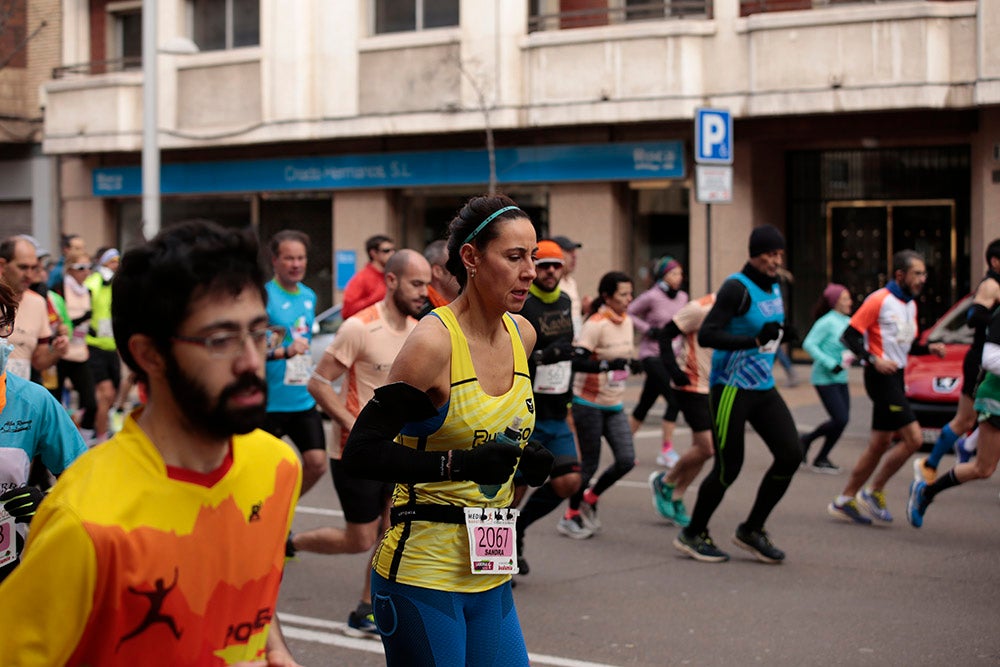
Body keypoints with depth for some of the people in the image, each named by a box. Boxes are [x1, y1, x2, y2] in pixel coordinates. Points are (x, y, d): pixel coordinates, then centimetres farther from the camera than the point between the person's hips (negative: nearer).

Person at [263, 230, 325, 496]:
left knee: (317, 464, 1)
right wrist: (284, 351, -30)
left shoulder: (309, 296, 10)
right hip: (270, 402, -6)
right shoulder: (264, 296, -13)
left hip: (304, 401, 6)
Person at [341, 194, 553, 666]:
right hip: (423, 573, -7)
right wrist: (460, 463, -25)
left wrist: (527, 459, 5)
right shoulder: (433, 342, -15)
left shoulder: (521, 335, 7)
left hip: (489, 576, 7)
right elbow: (360, 454, -19)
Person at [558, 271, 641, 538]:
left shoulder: (626, 321, 6)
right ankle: (570, 516, 20)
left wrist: (633, 363, 2)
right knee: (589, 463, 0)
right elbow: (577, 362, -27)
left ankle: (589, 499, 20)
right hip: (589, 404, -7)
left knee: (627, 460, -3)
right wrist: (608, 365, -37)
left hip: (614, 405, 7)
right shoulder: (596, 324, -18)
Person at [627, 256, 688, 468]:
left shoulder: (682, 297, 8)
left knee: (645, 403, 12)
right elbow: (629, 313, -7)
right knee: (674, 399, -16)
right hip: (653, 355, -7)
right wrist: (647, 329, -15)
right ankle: (666, 450, -8)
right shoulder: (652, 296, -11)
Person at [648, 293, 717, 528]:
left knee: (700, 447, 8)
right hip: (692, 387, -8)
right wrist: (673, 370, -21)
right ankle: (665, 482, 11)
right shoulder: (702, 308, -17)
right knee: (706, 447, -12)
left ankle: (675, 501, 20)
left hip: (714, 388, 8)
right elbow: (666, 334, -13)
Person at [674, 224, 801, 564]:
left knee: (790, 455, -3)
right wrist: (755, 340, -30)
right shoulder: (737, 288, -16)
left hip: (763, 388, 8)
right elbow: (706, 335, -24)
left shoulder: (774, 288, 11)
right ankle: (692, 535, 17)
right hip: (732, 390, -8)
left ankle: (751, 530, 12)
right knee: (728, 468, -4)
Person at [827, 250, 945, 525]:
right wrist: (873, 360, -22)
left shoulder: (911, 304, 15)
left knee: (880, 445, 10)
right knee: (913, 438, -13)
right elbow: (850, 335, -12)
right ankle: (874, 492, 0)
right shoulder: (879, 300, -11)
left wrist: (929, 348, 5)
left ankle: (844, 501, 18)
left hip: (896, 378, 9)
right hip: (881, 377, -9)